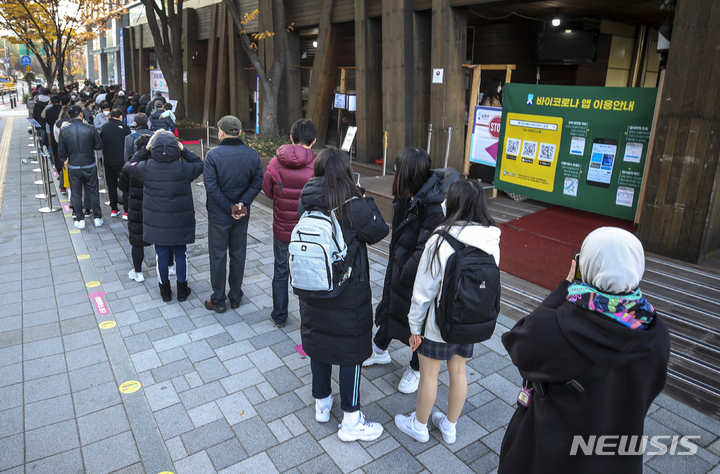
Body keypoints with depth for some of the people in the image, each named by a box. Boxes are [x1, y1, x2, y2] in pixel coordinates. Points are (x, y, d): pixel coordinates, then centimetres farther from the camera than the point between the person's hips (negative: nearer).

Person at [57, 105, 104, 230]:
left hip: (73, 167, 1)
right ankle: (97, 218, 18)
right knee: (93, 192, 12)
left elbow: (61, 151, -2)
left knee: (76, 194, 12)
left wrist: (64, 162, 16)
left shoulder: (64, 130, -7)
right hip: (90, 166, 0)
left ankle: (80, 220, 18)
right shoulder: (90, 129, -11)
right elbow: (99, 145, -4)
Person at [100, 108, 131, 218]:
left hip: (108, 161, 4)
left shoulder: (104, 128, 4)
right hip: (122, 161, -4)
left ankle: (113, 209, 17)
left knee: (111, 184, 13)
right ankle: (126, 210, -1)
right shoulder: (124, 127, -7)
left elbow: (100, 144, 10)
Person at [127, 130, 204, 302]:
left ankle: (165, 291, 28)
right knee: (180, 254, 14)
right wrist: (184, 150, 2)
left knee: (161, 255, 14)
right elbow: (199, 164, 4)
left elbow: (131, 165, 10)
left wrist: (145, 149, 8)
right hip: (180, 222, -1)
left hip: (156, 222, 1)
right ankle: (182, 291, 26)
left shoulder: (146, 168, -13)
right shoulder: (183, 168, -16)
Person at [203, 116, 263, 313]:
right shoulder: (252, 154, -3)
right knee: (238, 255, 15)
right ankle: (236, 297, 27)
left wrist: (229, 208, -12)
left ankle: (218, 301, 19)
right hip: (242, 216, 4)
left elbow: (211, 188, -19)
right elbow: (258, 182, -6)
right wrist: (242, 203, -12)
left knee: (218, 256, 9)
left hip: (218, 216, -3)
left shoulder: (213, 155, -15)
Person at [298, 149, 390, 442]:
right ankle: (351, 421, 22)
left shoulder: (307, 202, -6)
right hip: (349, 293, -5)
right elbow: (379, 231, -8)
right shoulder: (353, 205, -20)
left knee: (318, 343, 20)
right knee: (351, 351, 9)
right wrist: (366, 200, 1)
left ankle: (321, 404, 39)